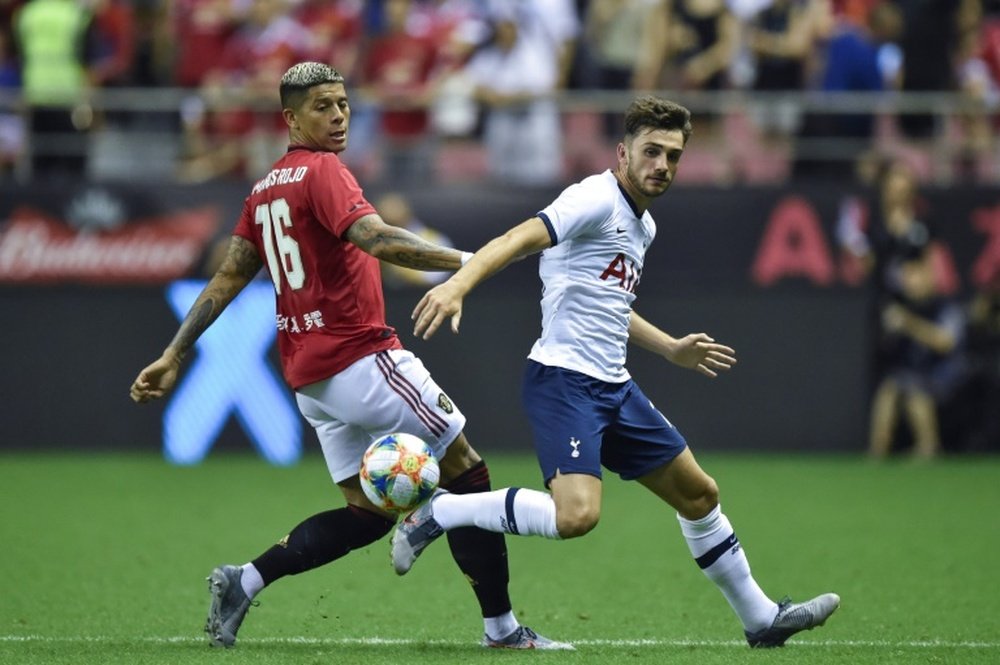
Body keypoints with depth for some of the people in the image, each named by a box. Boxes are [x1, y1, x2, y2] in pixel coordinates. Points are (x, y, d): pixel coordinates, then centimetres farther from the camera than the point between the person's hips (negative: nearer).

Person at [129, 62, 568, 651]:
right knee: (467, 471, -2)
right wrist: (467, 262, -35)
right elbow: (374, 239, -26)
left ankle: (245, 581, 2)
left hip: (308, 376, 9)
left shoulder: (264, 190, 15)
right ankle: (501, 627, -2)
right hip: (363, 359, -9)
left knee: (367, 512, 12)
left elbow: (228, 278, 16)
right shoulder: (322, 171, -10)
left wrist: (174, 357, 19)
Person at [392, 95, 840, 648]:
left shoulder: (643, 225, 17)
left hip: (613, 388, 10)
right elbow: (521, 238, -28)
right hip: (562, 379, -10)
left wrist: (671, 349, 37)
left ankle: (760, 618, 30)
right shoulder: (597, 199, -12)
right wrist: (459, 284, -44)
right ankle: (436, 514, -12)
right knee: (577, 513, -28)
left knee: (698, 495, 16)